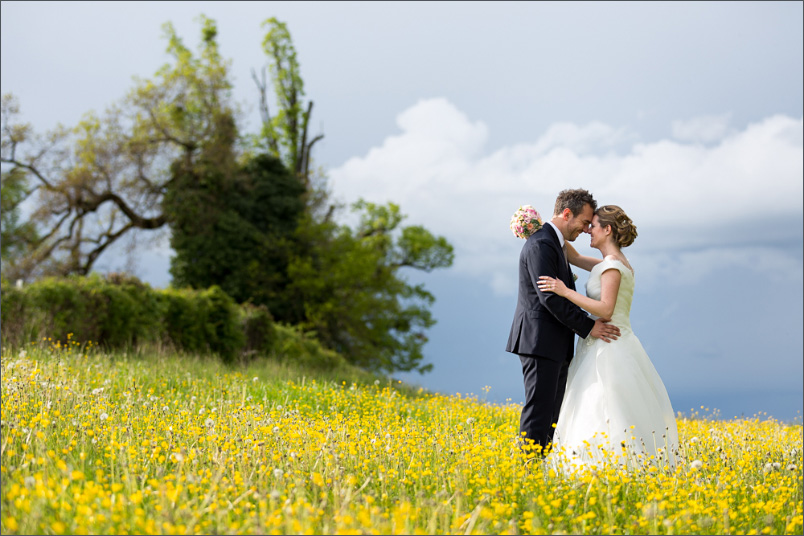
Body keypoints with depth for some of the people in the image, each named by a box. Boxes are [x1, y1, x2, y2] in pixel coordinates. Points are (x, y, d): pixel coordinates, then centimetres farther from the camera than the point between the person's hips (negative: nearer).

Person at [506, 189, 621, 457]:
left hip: (556, 346, 10)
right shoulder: (541, 244, -14)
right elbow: (550, 297, -20)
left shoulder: (555, 243, 19)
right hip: (540, 342, -10)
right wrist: (588, 326, -16)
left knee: (552, 414, 8)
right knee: (539, 411, -10)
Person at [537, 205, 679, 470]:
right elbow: (575, 257, 25)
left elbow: (606, 309, -22)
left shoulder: (612, 265, -13)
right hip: (604, 347, 10)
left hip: (609, 350, -10)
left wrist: (566, 291, -22)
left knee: (604, 415, -11)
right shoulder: (613, 263, 16)